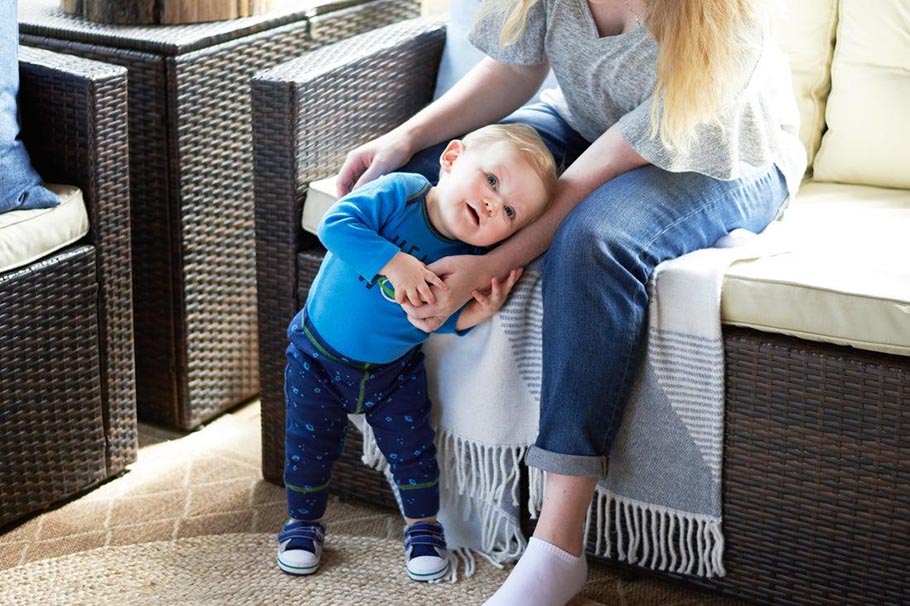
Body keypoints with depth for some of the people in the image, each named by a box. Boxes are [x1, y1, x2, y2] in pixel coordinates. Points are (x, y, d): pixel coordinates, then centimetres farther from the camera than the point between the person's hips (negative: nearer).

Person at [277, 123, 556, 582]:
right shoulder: (398, 194, -29)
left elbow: (436, 322, -9)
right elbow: (335, 224, -40)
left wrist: (467, 318, -30)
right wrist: (393, 262, -46)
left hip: (394, 370, 2)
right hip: (318, 355, -2)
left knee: (411, 447, 9)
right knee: (309, 445, 11)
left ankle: (422, 526, 35)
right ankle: (303, 522, 36)